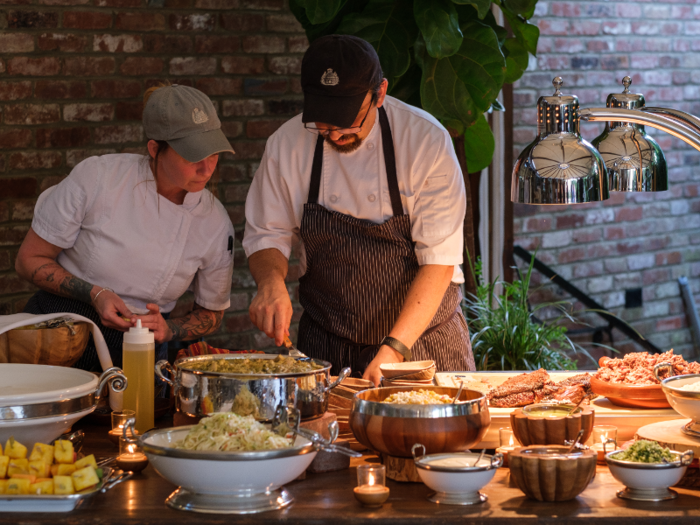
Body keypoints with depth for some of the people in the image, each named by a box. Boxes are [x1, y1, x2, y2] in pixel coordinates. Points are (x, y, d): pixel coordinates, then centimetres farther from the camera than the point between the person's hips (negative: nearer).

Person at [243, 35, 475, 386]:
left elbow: (438, 259, -18)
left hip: (423, 334, -2)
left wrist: (395, 350, -27)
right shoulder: (287, 145, -8)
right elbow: (266, 237, 4)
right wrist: (271, 281, -20)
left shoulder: (427, 140, -16)